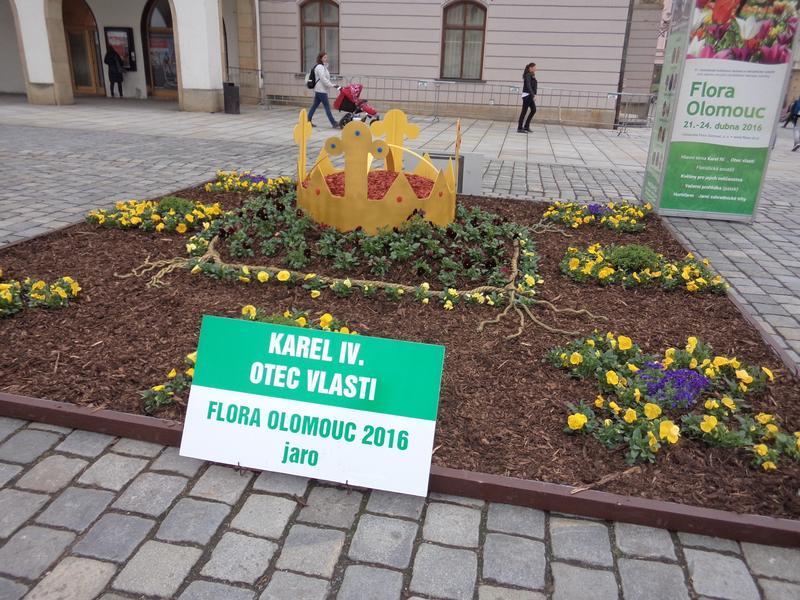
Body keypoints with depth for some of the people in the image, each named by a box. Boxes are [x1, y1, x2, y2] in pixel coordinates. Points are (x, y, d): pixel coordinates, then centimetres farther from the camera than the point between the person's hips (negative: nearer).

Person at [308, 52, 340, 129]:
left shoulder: (323, 66, 19)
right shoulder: (319, 67, -12)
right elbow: (323, 78, -21)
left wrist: (330, 85, 8)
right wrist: (331, 85, -20)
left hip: (319, 90, 10)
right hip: (321, 90, -10)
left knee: (315, 105, 11)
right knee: (327, 106, -8)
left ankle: (308, 120, 15)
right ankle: (333, 123, -7)